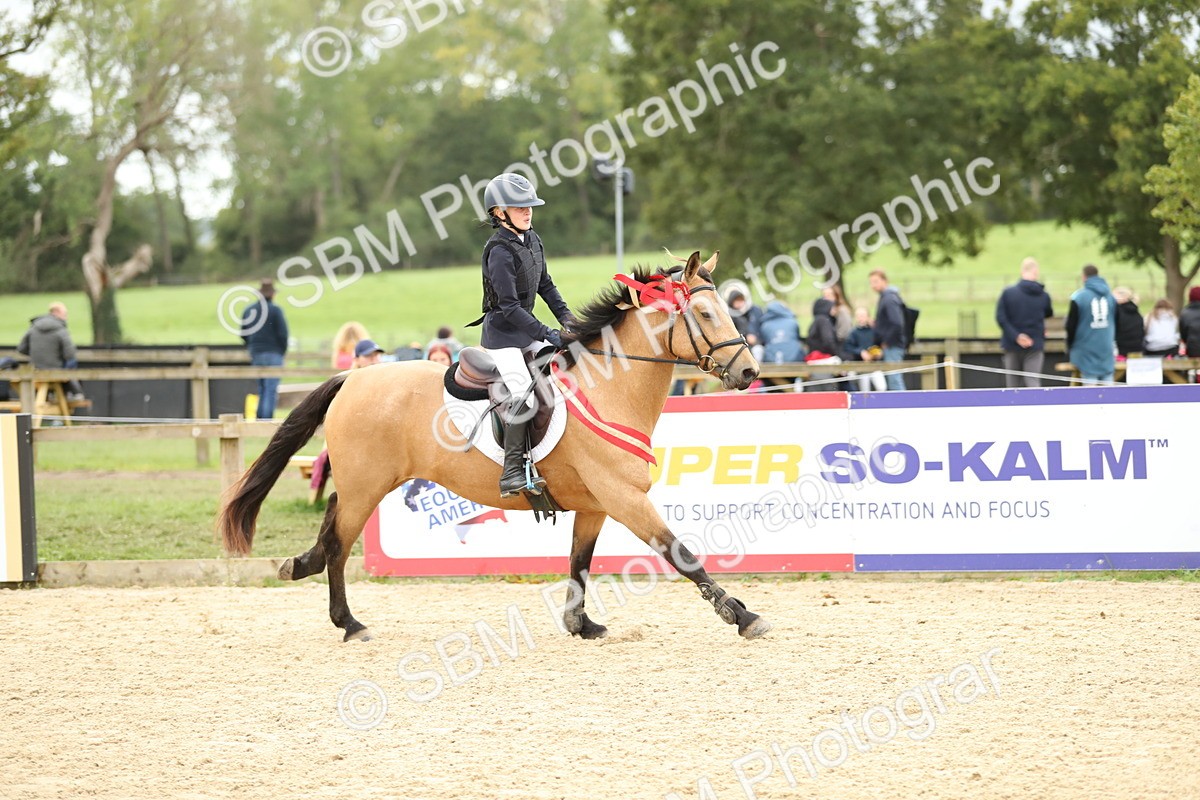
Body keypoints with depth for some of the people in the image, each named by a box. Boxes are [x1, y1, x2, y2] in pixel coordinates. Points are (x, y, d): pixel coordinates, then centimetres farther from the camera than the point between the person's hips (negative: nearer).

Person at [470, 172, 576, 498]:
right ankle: (512, 474, -22)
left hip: (525, 329, 9)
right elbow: (509, 307, -23)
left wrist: (566, 318, 6)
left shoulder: (532, 240, 6)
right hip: (502, 333, -9)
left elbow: (545, 285, 17)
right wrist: (546, 335, -24)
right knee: (525, 396, -21)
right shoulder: (500, 251, -21)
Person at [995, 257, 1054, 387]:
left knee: (1012, 385, 10)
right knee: (1033, 383, -2)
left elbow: (1001, 318, -14)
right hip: (1035, 346, 0)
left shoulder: (1008, 293, -8)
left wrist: (1016, 336, -17)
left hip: (1012, 346, 0)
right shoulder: (1044, 296, -3)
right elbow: (1049, 314, 15)